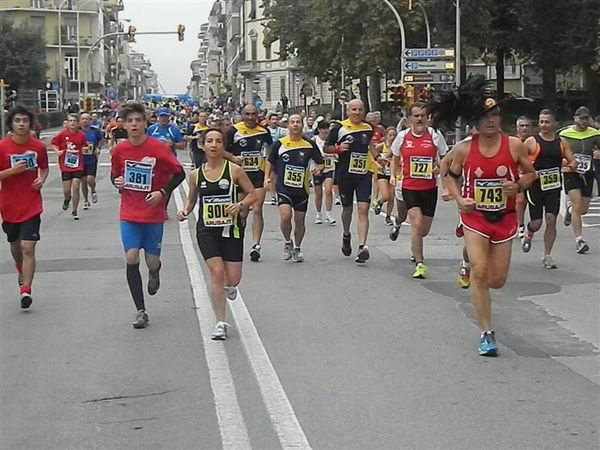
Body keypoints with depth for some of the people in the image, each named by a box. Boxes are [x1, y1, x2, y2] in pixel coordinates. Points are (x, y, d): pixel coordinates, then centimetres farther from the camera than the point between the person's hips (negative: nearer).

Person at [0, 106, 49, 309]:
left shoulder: (39, 146, -3)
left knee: (28, 247, -13)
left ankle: (26, 290, -11)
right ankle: (22, 272, 49)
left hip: (31, 206, -1)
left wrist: (42, 180, -5)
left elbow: (44, 168, 15)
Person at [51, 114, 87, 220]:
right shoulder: (62, 134, -4)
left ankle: (74, 211, 7)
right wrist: (57, 151, -7)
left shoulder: (81, 135, -1)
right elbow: (53, 143, 8)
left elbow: (85, 146, 15)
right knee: (66, 190, 1)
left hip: (78, 165, 0)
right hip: (65, 165, 0)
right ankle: (67, 199, 39)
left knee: (76, 187, -7)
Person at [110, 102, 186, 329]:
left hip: (154, 214, -2)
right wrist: (117, 181, -9)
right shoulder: (119, 150, -1)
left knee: (152, 262, 3)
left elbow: (179, 173, -4)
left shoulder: (159, 148, -11)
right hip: (129, 214, 2)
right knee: (131, 258, -9)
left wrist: (162, 192, -16)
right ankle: (140, 311, 1)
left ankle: (154, 273, 45)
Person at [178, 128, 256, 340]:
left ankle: (228, 284, 43)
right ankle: (220, 323, 0)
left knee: (233, 278, 1)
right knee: (216, 272, -11)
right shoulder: (196, 174, 2)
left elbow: (252, 194, 0)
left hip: (231, 229, -1)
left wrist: (240, 205, -18)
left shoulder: (234, 170, -5)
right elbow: (192, 198, 17)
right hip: (206, 230, 1)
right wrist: (185, 211, -3)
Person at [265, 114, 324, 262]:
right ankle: (287, 242, 8)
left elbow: (320, 163, 8)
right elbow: (270, 162, 13)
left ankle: (297, 248, 32)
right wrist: (267, 177, 1)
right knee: (285, 216, -20)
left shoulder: (310, 145, 0)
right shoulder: (280, 143, 0)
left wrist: (318, 169, -14)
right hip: (283, 187, -1)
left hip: (302, 188, 2)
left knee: (299, 221, 9)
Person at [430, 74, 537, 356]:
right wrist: (460, 199, -8)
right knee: (480, 272, -15)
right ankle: (486, 333, -5)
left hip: (504, 218, 2)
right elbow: (452, 176, 9)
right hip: (475, 217, -1)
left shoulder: (514, 145, -7)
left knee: (497, 280, 6)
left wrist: (518, 185, -14)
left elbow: (530, 173, 6)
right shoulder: (464, 149, -7)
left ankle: (469, 262, 42)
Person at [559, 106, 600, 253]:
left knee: (583, 209, 10)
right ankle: (579, 240, -11)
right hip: (571, 173, -3)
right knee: (577, 206, -15)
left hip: (587, 174, 3)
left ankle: (570, 210, 46)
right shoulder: (565, 134, -1)